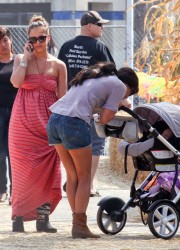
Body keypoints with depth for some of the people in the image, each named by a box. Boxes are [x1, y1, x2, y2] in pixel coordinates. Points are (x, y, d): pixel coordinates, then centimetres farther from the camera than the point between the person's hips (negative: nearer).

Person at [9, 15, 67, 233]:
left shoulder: (58, 65, 6)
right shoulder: (21, 59, 4)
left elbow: (62, 99, 7)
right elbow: (16, 82, -15)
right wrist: (26, 58, -10)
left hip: (48, 123, 1)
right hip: (23, 122, -1)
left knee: (47, 171, -2)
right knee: (23, 170, -3)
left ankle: (43, 217, 5)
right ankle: (19, 216, 1)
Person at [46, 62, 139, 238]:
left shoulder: (93, 77, 29)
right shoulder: (119, 86, 6)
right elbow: (104, 119, 1)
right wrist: (117, 107, 19)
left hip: (54, 119, 7)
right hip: (74, 123, -7)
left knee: (72, 175, 15)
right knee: (84, 176, 5)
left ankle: (77, 222, 17)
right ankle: (79, 226, 1)